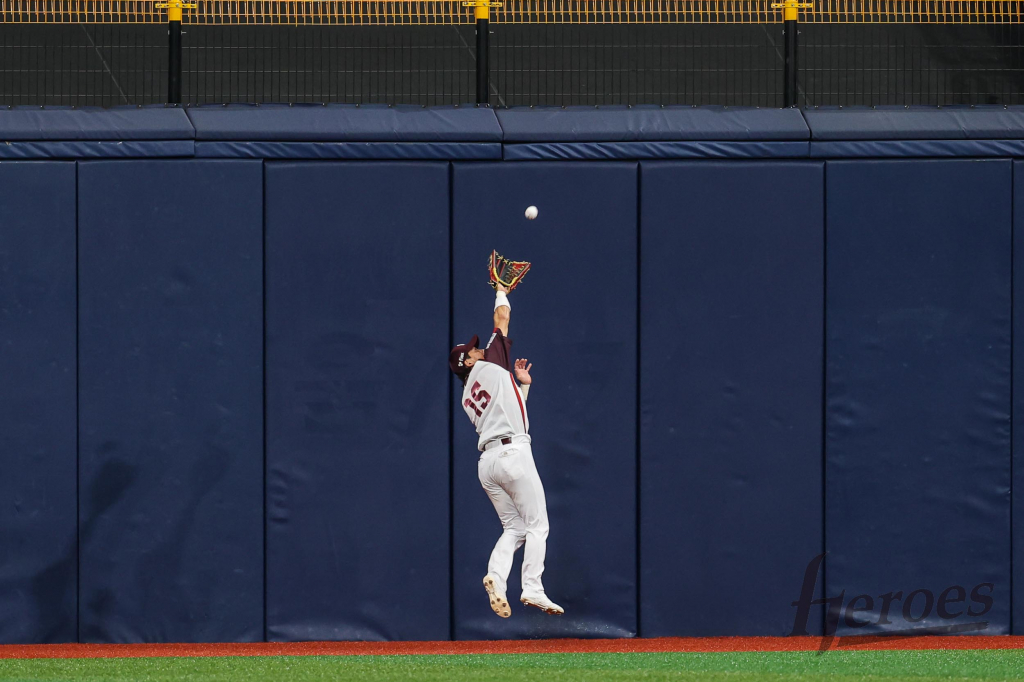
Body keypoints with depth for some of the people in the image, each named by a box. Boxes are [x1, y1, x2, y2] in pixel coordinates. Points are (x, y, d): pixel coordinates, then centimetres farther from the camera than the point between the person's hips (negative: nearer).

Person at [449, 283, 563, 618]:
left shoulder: (468, 398, 20)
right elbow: (502, 319, 12)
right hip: (513, 452, -7)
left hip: (486, 460, 7)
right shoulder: (489, 366, 4)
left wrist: (522, 383, 26)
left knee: (513, 528, 10)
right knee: (537, 525, -3)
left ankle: (495, 577, -15)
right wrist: (501, 292, 28)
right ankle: (532, 588, -17)